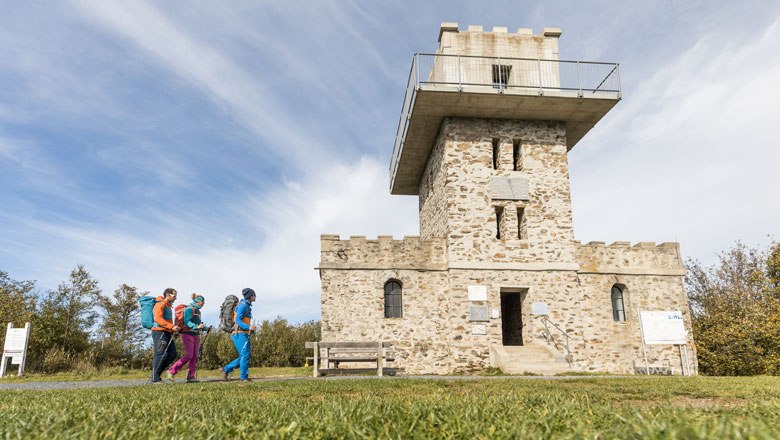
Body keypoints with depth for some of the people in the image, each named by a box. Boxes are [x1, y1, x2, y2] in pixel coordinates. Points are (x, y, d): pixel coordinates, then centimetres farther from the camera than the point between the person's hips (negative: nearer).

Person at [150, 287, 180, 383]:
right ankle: (155, 378, -2)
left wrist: (173, 328, 12)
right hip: (159, 332, -9)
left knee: (172, 354, 5)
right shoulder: (160, 304, -8)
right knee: (160, 355, -8)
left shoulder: (169, 306, 22)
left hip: (167, 333, 9)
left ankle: (156, 372, 13)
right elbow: (158, 318, -20)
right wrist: (171, 327, -24)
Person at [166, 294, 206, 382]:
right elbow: (187, 322, -19)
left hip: (195, 335, 9)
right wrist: (197, 326, -30)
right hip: (187, 334, -9)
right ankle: (171, 372, -5)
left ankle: (190, 376, 4)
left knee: (195, 356, 2)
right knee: (189, 355, -13)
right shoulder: (189, 309, -8)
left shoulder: (197, 311, 19)